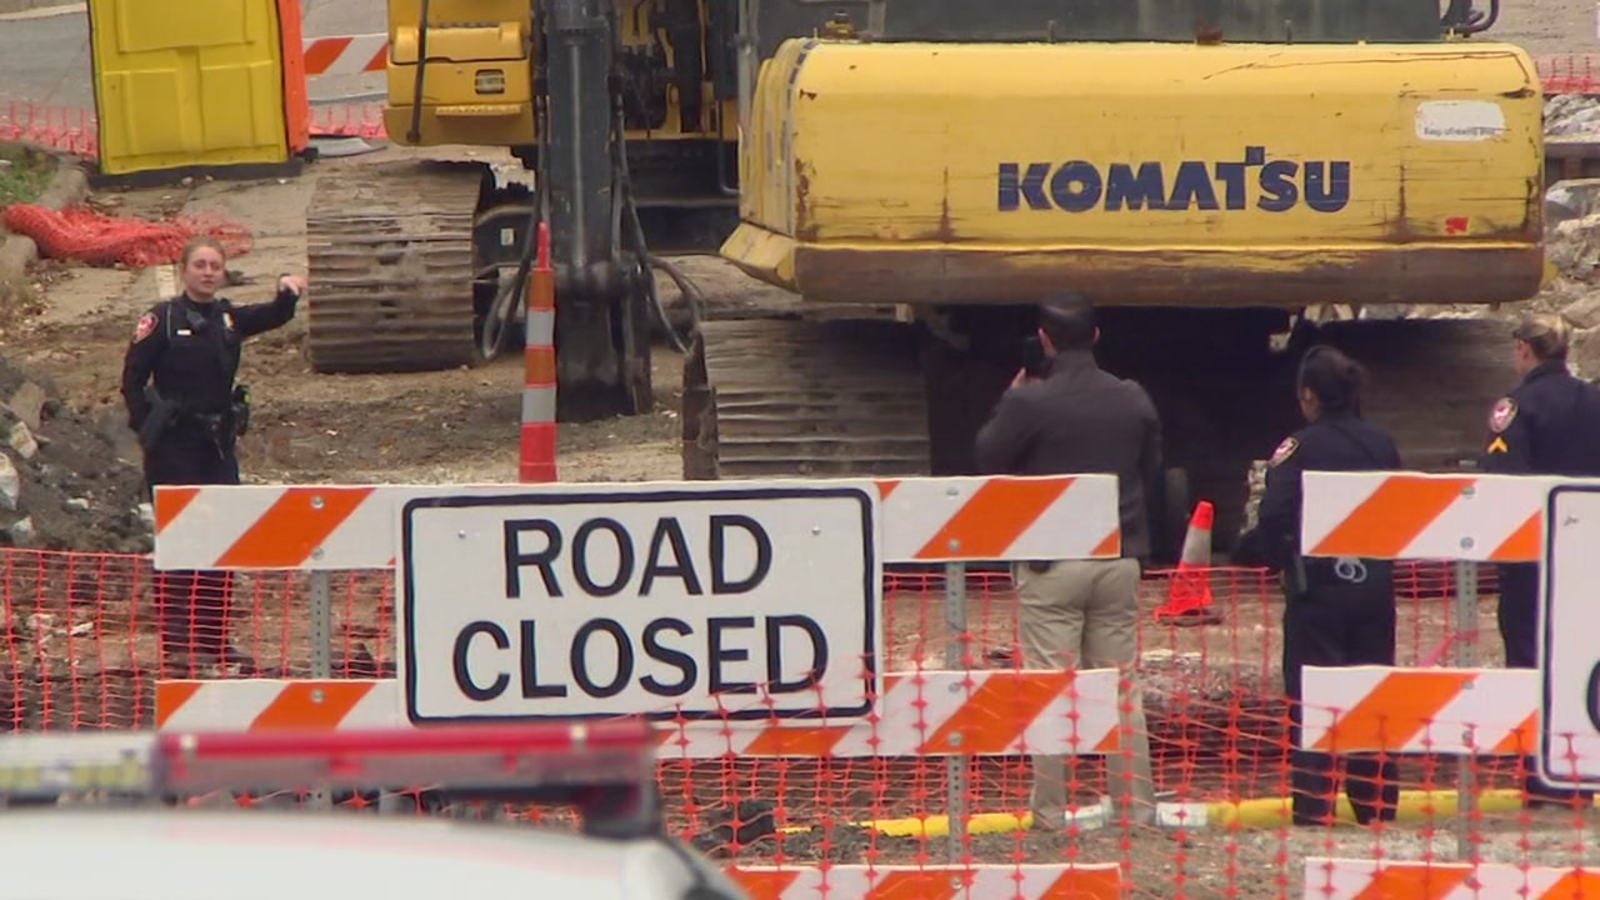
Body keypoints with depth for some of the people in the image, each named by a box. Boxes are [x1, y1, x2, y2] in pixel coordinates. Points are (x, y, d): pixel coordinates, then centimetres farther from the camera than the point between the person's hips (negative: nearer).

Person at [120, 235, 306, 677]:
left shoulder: (229, 318, 11)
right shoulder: (163, 319, -6)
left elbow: (274, 317, 3)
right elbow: (133, 379, -6)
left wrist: (288, 294, -18)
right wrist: (149, 429, -12)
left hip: (218, 442, 6)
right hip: (174, 446, -6)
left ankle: (214, 639, 13)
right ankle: (177, 642, -5)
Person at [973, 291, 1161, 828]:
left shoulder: (1028, 402, -13)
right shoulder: (1133, 400, 2)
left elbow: (988, 460, -1)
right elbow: (1151, 473, 12)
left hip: (1051, 563, -4)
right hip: (1120, 558, 4)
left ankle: (1051, 808, 0)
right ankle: (1137, 804, 11)